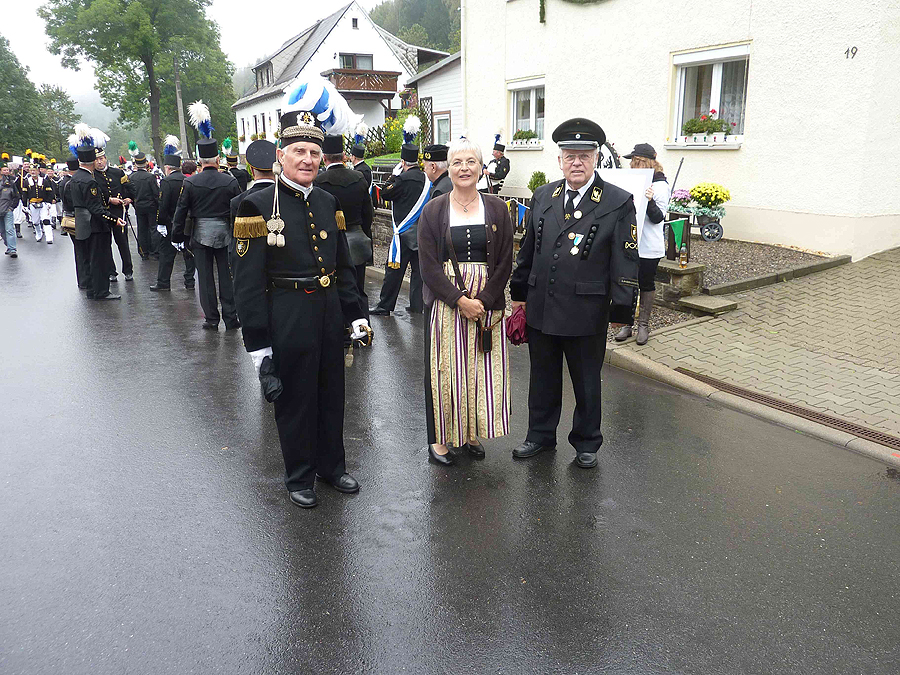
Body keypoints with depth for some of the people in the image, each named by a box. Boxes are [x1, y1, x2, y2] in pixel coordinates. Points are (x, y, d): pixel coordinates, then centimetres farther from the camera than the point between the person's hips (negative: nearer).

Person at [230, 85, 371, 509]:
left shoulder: (327, 202, 6)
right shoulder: (258, 207, -11)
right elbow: (248, 281, -13)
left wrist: (355, 313, 10)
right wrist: (258, 344, -16)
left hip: (330, 314, 6)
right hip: (288, 319, -5)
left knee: (332, 395, 18)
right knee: (294, 399, 10)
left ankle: (332, 466, 38)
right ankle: (300, 477, 30)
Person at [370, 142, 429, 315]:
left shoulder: (404, 178, -14)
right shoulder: (426, 179, 7)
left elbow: (386, 193, -5)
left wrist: (394, 174, 3)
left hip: (405, 233, -7)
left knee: (394, 269, -1)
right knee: (419, 268, 10)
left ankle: (384, 306, 5)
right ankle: (417, 305, 14)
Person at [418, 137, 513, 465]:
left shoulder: (497, 209, 4)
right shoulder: (433, 211, 0)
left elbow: (505, 263, 0)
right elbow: (428, 266, -6)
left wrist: (482, 300, -11)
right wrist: (460, 299, -15)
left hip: (487, 301, 2)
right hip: (445, 301, -1)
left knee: (482, 369, 7)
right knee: (445, 369, 3)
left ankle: (472, 433, 23)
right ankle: (440, 437, 17)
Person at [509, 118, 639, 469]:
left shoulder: (618, 202, -6)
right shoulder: (543, 197, 6)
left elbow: (625, 262, -7)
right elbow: (527, 249, 13)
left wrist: (621, 310, -9)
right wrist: (519, 292, 14)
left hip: (587, 312, -3)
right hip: (540, 308, 4)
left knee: (586, 383, 12)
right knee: (542, 378, 17)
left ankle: (586, 443, 30)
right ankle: (540, 434, 35)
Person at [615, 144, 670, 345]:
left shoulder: (660, 185, -7)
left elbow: (658, 218, -12)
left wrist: (650, 201, -28)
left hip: (648, 247, -5)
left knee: (646, 284, 5)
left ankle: (644, 325, 16)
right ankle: (627, 323, 16)